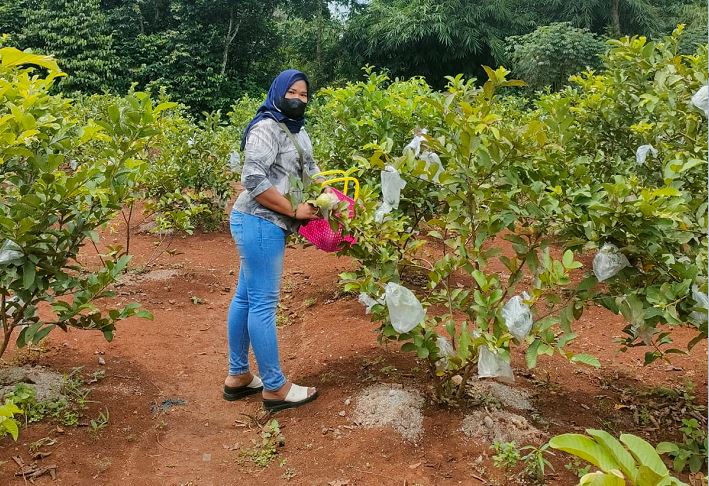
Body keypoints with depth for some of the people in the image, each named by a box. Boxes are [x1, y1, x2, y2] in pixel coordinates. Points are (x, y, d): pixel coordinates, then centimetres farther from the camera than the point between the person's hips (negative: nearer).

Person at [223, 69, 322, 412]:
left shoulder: (299, 132, 17)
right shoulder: (266, 129, -13)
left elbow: (309, 170, 18)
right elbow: (253, 180, -21)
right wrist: (294, 211, -17)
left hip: (265, 224, 10)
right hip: (259, 223, -10)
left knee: (245, 298, 15)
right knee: (263, 303, -3)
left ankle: (238, 376, 26)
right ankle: (275, 388, 6)